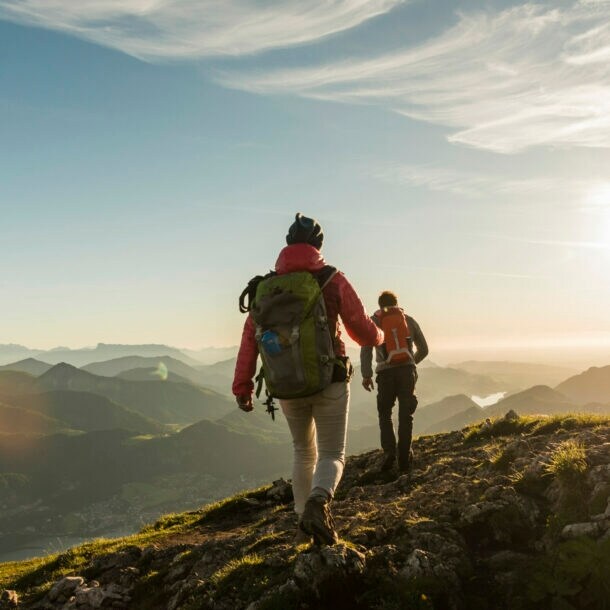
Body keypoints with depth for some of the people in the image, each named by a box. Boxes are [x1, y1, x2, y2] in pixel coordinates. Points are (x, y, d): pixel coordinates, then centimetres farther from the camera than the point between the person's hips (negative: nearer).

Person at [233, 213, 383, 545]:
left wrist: (242, 386, 1)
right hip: (329, 382, -3)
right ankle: (318, 503, -22)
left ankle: (303, 523, 25)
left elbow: (250, 337, -2)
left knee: (304, 452, 23)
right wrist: (378, 336, 22)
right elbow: (363, 330, -2)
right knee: (332, 454, 7)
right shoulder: (333, 281, -5)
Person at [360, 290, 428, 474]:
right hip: (407, 370, 1)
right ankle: (404, 460, 2)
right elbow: (423, 349, 20)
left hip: (385, 371, -1)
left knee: (385, 414, 15)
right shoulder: (408, 320, 17)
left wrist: (366, 375, -7)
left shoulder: (374, 321, 12)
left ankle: (389, 452, -2)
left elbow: (366, 349, -2)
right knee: (405, 416, 6)